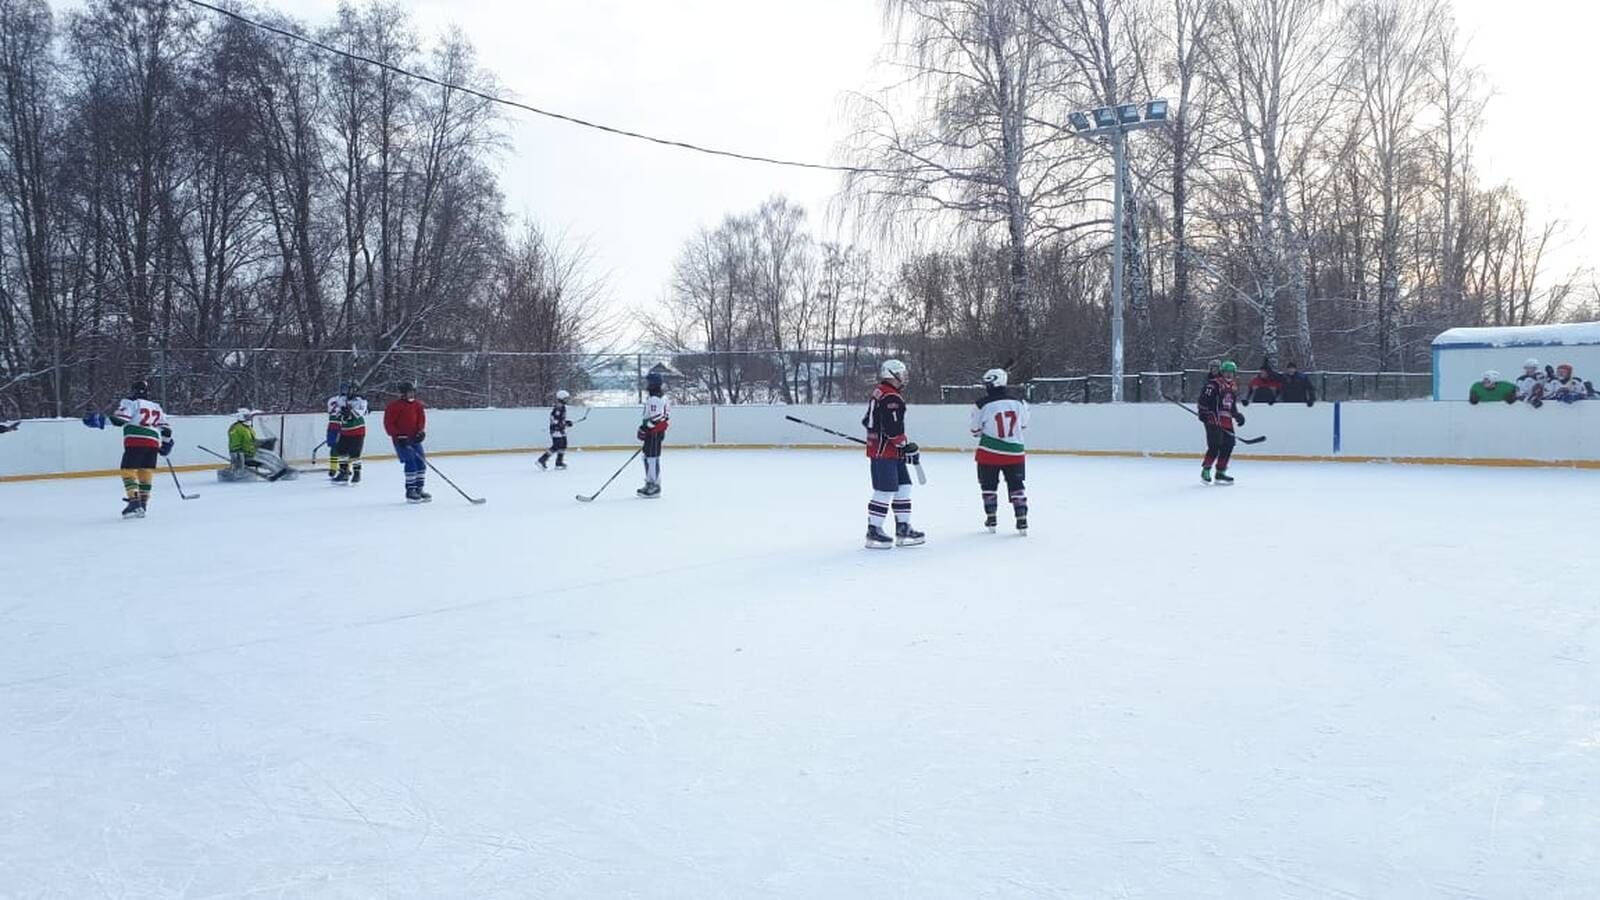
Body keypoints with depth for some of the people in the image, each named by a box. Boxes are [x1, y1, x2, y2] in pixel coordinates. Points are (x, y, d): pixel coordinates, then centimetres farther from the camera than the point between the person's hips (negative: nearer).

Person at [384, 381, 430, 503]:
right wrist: (398, 436, -19)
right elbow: (388, 424, -11)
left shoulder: (417, 405, 7)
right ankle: (410, 491, -8)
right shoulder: (394, 407, -10)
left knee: (421, 463, 3)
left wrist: (421, 431, -9)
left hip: (414, 439, 6)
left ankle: (419, 489, 14)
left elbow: (421, 419, 9)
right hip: (401, 440, -6)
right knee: (410, 463, -15)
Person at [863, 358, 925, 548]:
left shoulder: (877, 393, 14)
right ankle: (873, 532, -1)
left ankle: (903, 529, 16)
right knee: (885, 491, -7)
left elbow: (868, 422, 21)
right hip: (885, 452, -11)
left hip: (877, 447, 11)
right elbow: (894, 429, -23)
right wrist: (907, 447, -14)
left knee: (903, 487, 12)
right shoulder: (892, 398, -17)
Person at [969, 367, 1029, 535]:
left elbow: (976, 431, 0)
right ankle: (1022, 521, 5)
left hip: (989, 452, -2)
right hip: (1015, 453, 2)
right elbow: (1023, 426, 11)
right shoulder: (1019, 402, -2)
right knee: (1016, 486, 11)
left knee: (989, 486, 15)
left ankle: (991, 519, 17)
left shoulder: (981, 406, -10)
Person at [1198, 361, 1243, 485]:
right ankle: (1206, 470, 1)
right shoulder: (1214, 384, -8)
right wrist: (1205, 413, -25)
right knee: (1215, 446, -13)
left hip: (1227, 421, 8)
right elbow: (1204, 399, -16)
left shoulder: (1233, 388, 19)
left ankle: (1220, 472, 15)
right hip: (1213, 420, -8)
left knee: (1228, 446, 6)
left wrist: (1237, 415, 16)